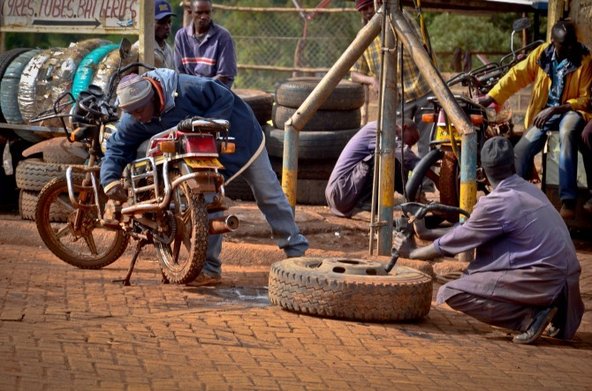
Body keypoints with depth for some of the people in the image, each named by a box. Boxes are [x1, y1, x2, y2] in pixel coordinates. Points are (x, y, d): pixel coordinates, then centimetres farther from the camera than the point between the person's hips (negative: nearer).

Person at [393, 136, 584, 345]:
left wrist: (412, 252, 16)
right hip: (568, 277, 8)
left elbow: (453, 243, 0)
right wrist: (427, 233, 32)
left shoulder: (498, 203, -12)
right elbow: (470, 229, 24)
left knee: (451, 293, -7)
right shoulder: (529, 190, 14)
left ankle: (530, 316, -14)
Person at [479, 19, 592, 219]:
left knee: (567, 132, -39)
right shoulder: (541, 54, -1)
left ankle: (568, 200, -41)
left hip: (570, 111, -4)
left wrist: (555, 109, -20)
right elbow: (516, 76, 1)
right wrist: (489, 98, -9)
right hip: (544, 113, 4)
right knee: (521, 150, -19)